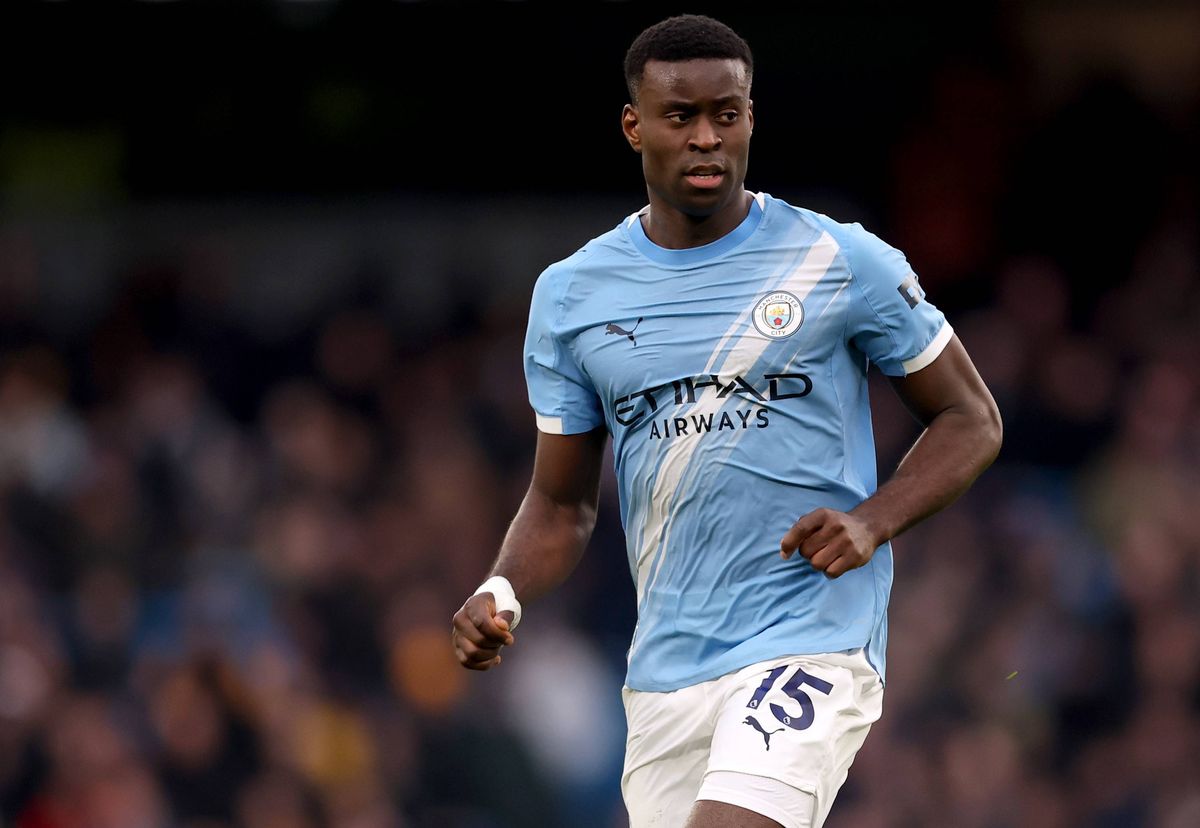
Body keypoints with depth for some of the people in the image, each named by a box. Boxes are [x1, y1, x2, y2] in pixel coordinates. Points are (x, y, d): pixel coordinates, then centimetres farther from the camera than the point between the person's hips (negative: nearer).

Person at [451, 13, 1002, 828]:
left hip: (811, 645, -5)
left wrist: (872, 523, -12)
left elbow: (970, 418, 6)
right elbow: (562, 504, 16)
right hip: (665, 667, 5)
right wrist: (503, 595, -5)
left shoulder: (844, 264, -2)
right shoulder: (571, 295, 8)